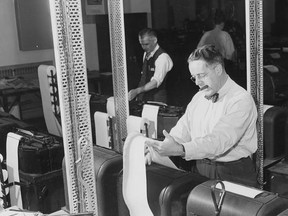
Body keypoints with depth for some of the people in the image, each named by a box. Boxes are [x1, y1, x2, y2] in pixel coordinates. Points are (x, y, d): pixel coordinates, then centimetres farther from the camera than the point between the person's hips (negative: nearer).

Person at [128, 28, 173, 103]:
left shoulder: (162, 57, -18)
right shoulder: (146, 54, 8)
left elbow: (156, 81, -28)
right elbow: (144, 77, 10)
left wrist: (137, 91, -37)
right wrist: (138, 95, 3)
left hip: (157, 100, -7)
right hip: (143, 98, 7)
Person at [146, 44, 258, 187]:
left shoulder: (241, 100, -11)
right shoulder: (198, 98, 13)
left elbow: (219, 140, -23)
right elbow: (182, 131, 10)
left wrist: (180, 150, -33)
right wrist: (158, 149, -9)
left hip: (234, 175, -5)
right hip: (200, 170, 5)